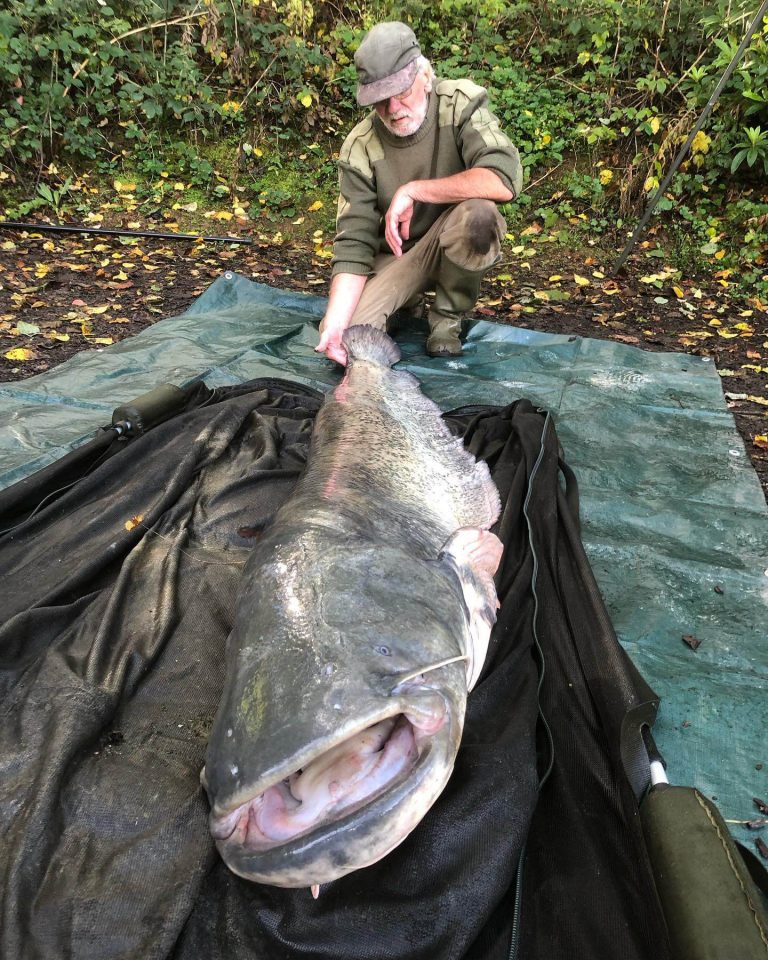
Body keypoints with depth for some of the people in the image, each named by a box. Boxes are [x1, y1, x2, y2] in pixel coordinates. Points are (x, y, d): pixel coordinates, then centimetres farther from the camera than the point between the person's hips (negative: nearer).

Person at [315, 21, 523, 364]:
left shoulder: (460, 102, -17)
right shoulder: (359, 147, -14)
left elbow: (504, 180, -32)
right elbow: (353, 243, -17)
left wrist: (413, 190, -29)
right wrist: (334, 322, -31)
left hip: (461, 246, -1)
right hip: (394, 255, 2)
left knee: (476, 213, -35)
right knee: (347, 334, -20)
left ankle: (447, 317, -7)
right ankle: (407, 303, 15)